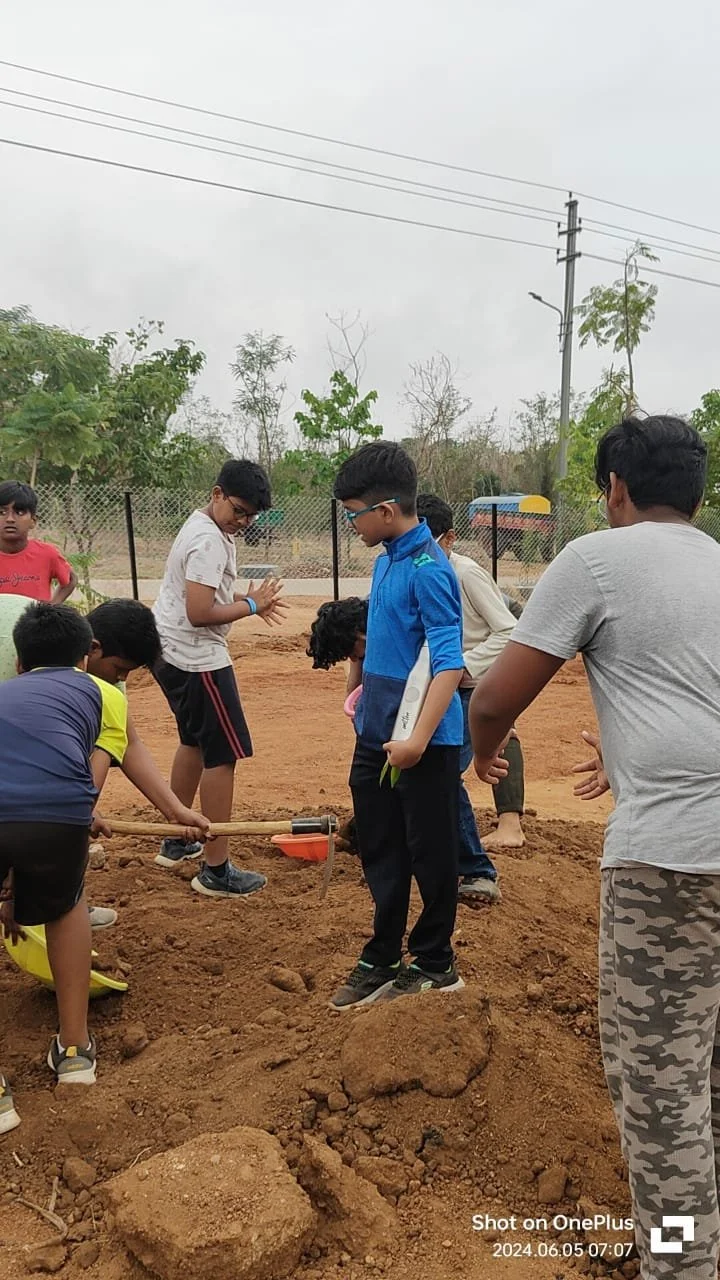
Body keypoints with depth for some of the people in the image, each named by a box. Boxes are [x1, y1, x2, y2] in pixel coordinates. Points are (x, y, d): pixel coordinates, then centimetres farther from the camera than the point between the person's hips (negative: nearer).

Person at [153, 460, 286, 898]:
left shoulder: (206, 528, 12)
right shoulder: (209, 541, -20)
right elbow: (199, 614, -27)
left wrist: (246, 600, 6)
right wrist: (251, 605, -15)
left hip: (170, 651, 11)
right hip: (195, 657, -11)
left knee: (195, 741, 24)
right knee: (222, 754, -6)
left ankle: (177, 841, 37)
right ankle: (216, 871, 0)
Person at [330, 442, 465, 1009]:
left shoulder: (428, 568, -19)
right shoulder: (387, 558, 8)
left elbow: (449, 663, -25)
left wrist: (418, 739, -30)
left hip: (424, 741, -9)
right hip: (376, 735, 9)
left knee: (430, 855, 9)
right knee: (380, 851, 18)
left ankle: (434, 964, 27)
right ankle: (383, 958, 35)